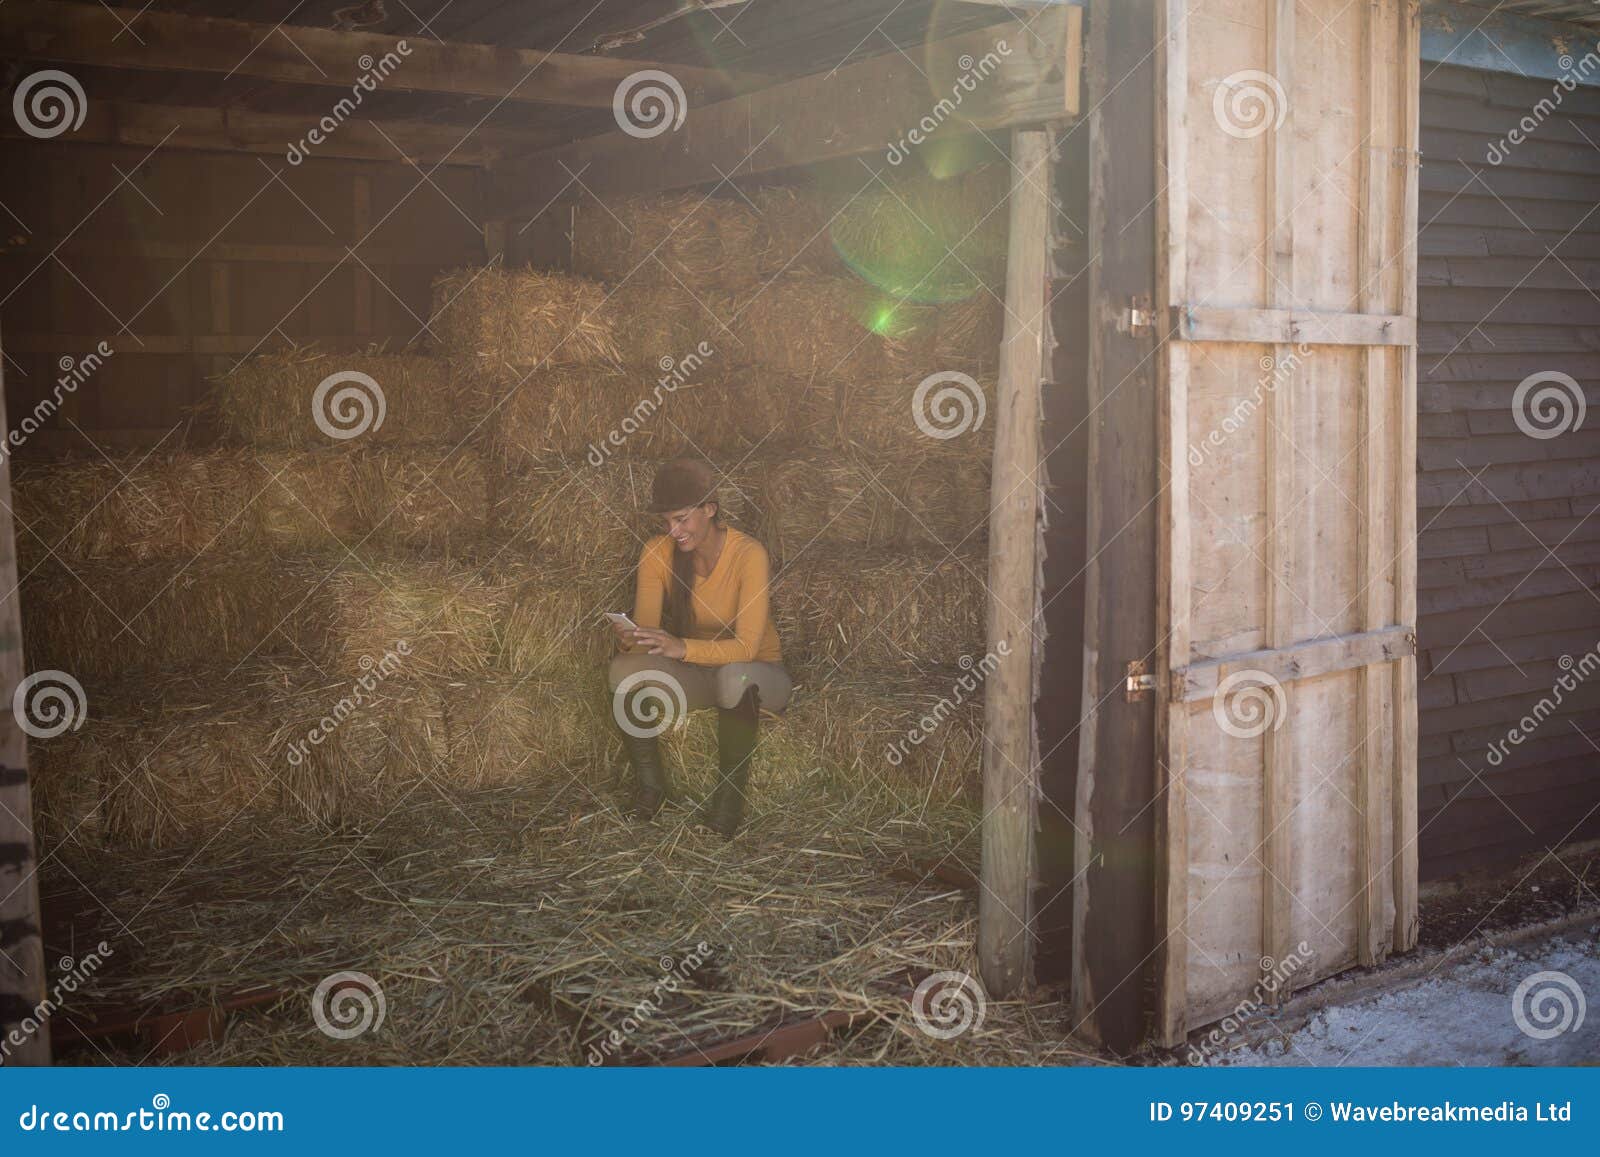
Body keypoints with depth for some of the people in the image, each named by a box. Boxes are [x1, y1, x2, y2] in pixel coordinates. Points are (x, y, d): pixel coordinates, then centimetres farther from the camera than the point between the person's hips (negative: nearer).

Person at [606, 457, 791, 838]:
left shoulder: (748, 554, -22)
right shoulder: (656, 553, -8)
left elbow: (746, 647, -28)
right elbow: (646, 628, -10)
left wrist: (682, 648, -43)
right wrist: (629, 640, -35)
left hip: (756, 673, -4)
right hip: (694, 675, 4)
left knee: (733, 676, -41)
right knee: (624, 670, -26)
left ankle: (730, 794, -21)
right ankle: (650, 781, -8)